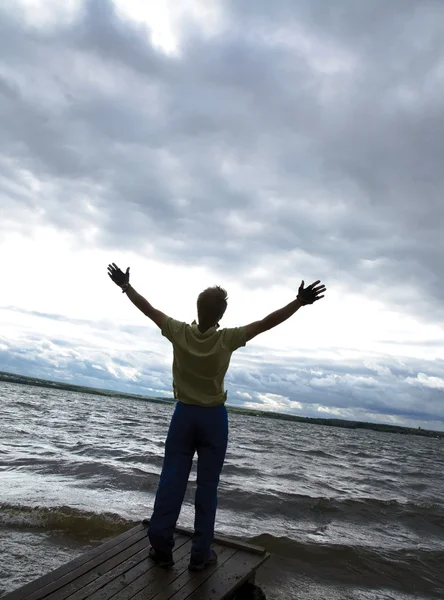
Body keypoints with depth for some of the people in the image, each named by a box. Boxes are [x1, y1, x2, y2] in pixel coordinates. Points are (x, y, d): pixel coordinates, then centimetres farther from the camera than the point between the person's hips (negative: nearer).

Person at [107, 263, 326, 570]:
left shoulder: (180, 333, -12)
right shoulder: (227, 339, -18)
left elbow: (148, 309, -2)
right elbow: (266, 323, -17)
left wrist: (125, 285, 11)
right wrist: (300, 302, -14)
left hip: (184, 414, 2)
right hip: (213, 418, -2)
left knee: (172, 480, 9)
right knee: (207, 485, 7)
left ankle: (161, 547, 16)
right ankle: (201, 553, 16)